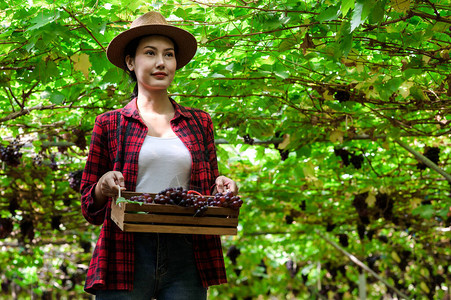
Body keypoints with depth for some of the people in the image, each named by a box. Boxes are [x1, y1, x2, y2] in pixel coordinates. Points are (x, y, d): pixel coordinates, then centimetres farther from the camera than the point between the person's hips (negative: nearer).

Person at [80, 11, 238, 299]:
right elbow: (91, 210, 10)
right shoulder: (110, 124, 9)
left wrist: (223, 188, -2)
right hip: (127, 255, -2)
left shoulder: (199, 123, 15)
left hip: (187, 256, 2)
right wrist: (103, 186, -10)